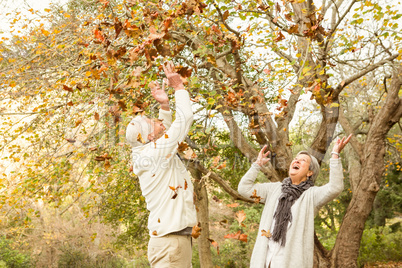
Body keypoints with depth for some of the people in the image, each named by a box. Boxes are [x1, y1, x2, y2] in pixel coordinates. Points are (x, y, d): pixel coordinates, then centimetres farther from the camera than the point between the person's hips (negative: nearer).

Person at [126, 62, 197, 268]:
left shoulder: (149, 155, 12)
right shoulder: (155, 153, -14)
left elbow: (167, 130, 29)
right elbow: (184, 119, -13)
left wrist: (164, 106, 19)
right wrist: (179, 87, 0)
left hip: (177, 238, 10)